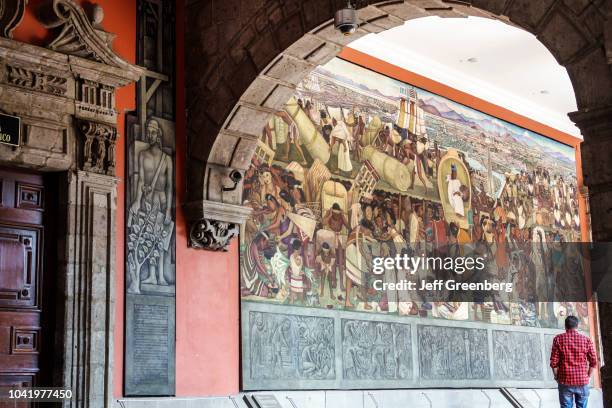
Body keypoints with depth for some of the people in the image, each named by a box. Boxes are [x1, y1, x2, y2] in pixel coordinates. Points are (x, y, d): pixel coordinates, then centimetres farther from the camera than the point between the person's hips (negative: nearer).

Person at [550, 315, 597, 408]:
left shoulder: (558, 339, -2)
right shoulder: (586, 340, 1)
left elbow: (554, 362, -5)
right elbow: (593, 362, 0)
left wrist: (557, 377, 9)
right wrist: (588, 377, 12)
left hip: (565, 381, -1)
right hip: (582, 382, 1)